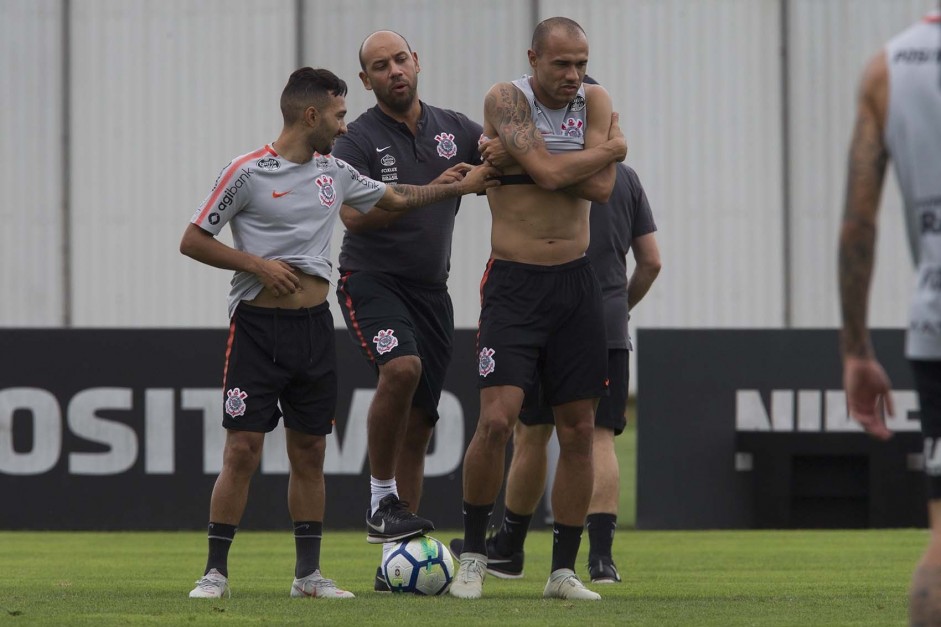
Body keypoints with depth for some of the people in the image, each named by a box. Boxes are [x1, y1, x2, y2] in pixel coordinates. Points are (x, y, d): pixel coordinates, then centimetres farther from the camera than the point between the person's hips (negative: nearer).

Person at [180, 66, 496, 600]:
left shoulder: (335, 173, 11)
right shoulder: (247, 173, -7)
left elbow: (397, 198, 28)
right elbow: (192, 241, -5)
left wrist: (461, 187, 27)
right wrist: (257, 264, -14)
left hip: (315, 325, 6)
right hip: (258, 324, -6)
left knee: (310, 452, 7)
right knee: (242, 451, -8)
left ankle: (309, 573, 14)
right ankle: (216, 571, -2)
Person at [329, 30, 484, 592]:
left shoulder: (453, 129, 9)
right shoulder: (359, 140, -6)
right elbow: (354, 215, -18)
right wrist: (430, 192, -26)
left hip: (431, 290, 5)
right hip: (372, 279, -5)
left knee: (418, 425, 4)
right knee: (401, 366, -33)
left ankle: (395, 559, 9)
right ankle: (382, 502, -19)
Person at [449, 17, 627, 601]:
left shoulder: (595, 102, 4)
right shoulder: (507, 99, -8)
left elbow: (601, 187, -11)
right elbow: (549, 172, -21)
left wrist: (521, 161, -14)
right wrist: (611, 148, -7)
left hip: (576, 284, 4)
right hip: (514, 284, -4)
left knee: (579, 431, 4)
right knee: (497, 419, -16)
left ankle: (564, 570, 12)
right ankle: (474, 555, 1)